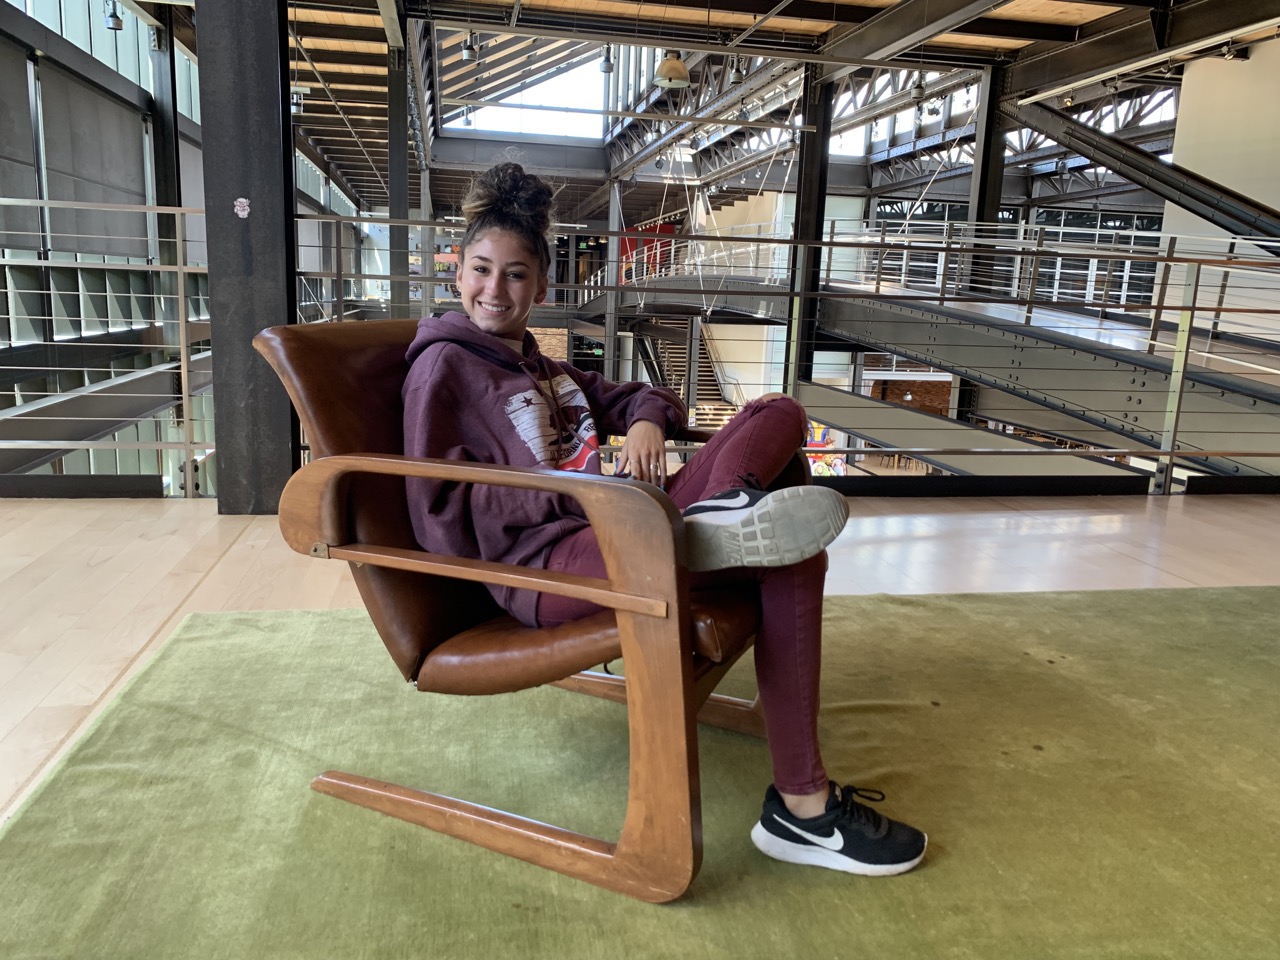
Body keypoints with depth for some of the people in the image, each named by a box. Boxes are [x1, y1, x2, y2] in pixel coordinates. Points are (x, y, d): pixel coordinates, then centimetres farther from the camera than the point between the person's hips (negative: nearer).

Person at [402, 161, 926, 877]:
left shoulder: (542, 367, 30)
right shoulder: (443, 366, 1)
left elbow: (631, 397, 30)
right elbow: (443, 519, -9)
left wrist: (647, 421, 2)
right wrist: (573, 491, -17)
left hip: (616, 525, 9)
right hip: (542, 565, -9)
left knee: (780, 411, -3)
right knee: (793, 560, -25)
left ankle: (722, 515, -33)